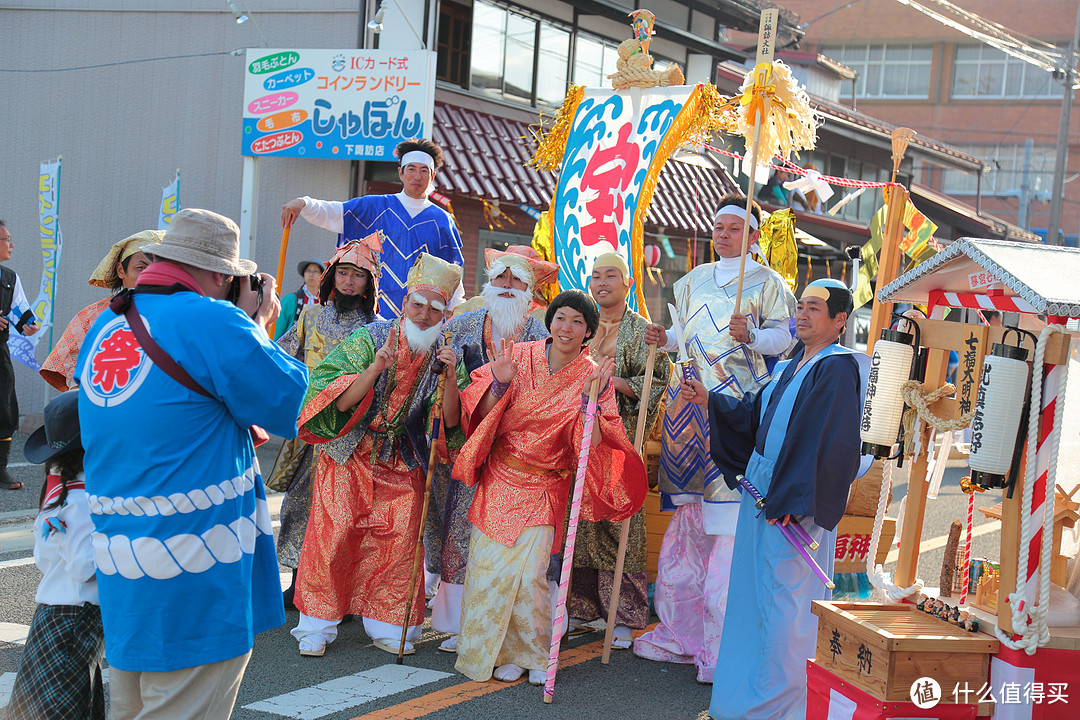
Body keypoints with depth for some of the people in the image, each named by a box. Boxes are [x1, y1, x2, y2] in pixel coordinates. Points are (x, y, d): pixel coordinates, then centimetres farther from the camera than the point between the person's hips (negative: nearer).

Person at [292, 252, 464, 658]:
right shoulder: (369, 339, -9)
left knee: (399, 541, -3)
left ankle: (388, 625, 14)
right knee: (333, 533, -7)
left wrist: (450, 377, -24)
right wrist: (375, 369, -31)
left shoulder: (442, 357, -1)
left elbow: (451, 420, -9)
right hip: (349, 453, -2)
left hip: (402, 463, 2)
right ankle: (317, 626, 7)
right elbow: (340, 403, -17)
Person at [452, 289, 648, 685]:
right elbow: (483, 415, -1)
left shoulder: (593, 377, -4)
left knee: (529, 575, -11)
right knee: (489, 568, -3)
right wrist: (499, 383, -19)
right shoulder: (519, 356, -2)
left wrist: (590, 400, -24)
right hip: (500, 479, 2)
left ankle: (536, 654, 11)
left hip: (544, 489, -1)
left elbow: (590, 445, -11)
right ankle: (500, 652, 17)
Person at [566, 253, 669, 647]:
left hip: (619, 435, -4)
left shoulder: (641, 330, 3)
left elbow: (656, 384, -4)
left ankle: (624, 616, 0)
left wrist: (618, 383, -17)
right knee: (580, 516, 4)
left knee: (619, 519, -6)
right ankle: (583, 606, 14)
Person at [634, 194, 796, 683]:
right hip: (693, 401, 6)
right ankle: (681, 631, 14)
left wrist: (752, 336, -23)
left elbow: (784, 335, -5)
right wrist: (665, 340, 7)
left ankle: (724, 646, -7)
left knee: (727, 519, -10)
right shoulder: (695, 280, 21)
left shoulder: (766, 282, 5)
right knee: (688, 514, 6)